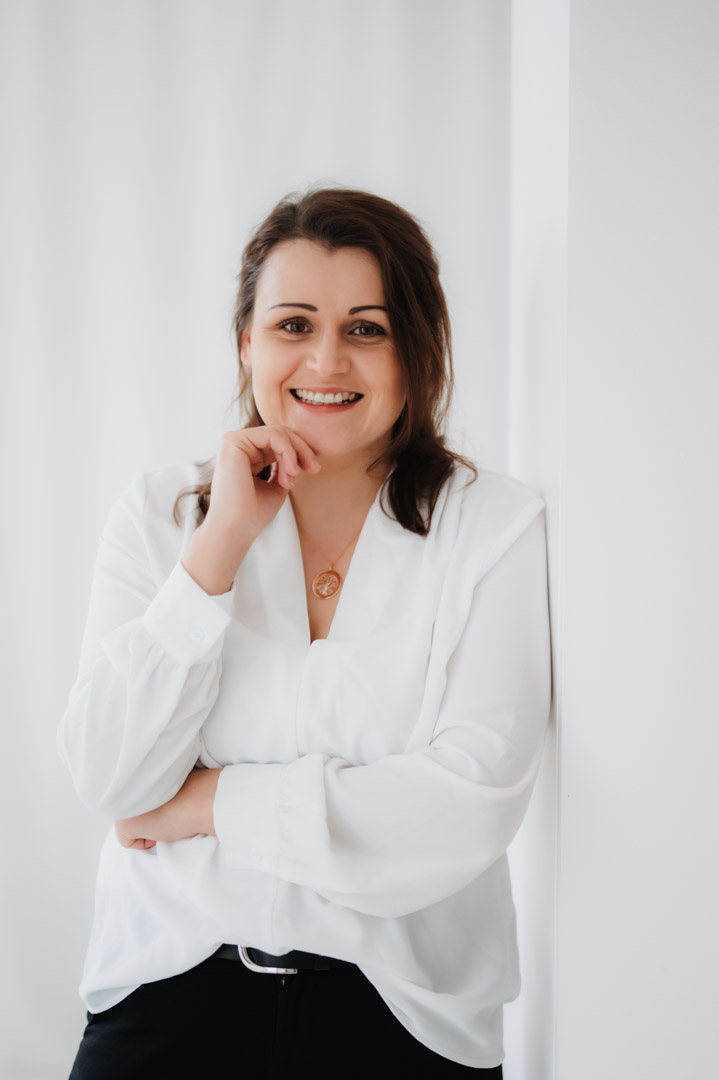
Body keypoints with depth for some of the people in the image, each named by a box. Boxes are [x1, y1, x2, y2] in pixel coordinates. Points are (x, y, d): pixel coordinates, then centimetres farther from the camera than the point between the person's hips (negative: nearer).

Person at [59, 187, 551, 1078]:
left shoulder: (496, 527, -2)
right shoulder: (160, 512, 3)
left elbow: (475, 802, -12)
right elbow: (110, 782, -6)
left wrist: (209, 801, -8)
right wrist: (222, 540, -12)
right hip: (175, 979, 1)